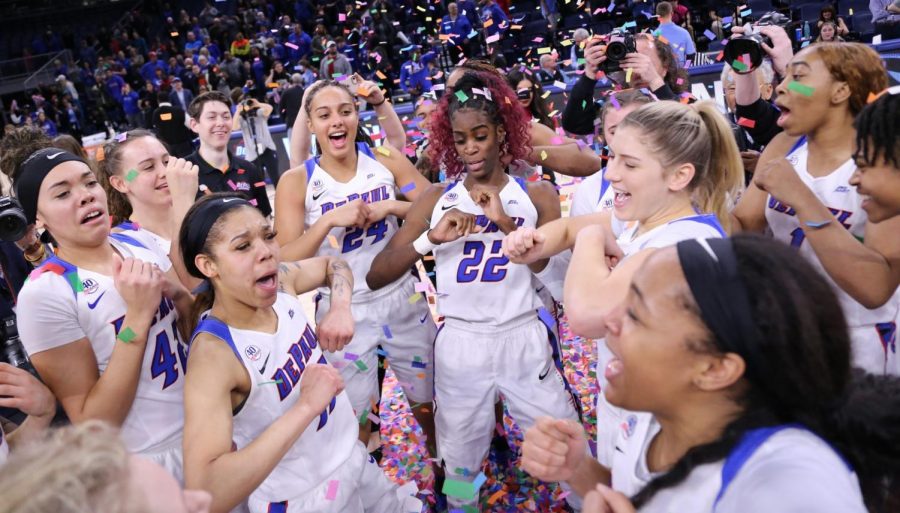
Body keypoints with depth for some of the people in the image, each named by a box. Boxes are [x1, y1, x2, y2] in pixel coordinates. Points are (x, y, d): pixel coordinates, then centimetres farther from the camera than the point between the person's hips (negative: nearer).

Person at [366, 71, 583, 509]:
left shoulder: (537, 194, 0)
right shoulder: (436, 199, 0)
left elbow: (546, 263, -13)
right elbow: (375, 276, -6)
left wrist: (505, 221, -23)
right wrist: (430, 238, -20)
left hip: (523, 340, -1)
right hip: (459, 345, 1)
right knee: (460, 465, 17)